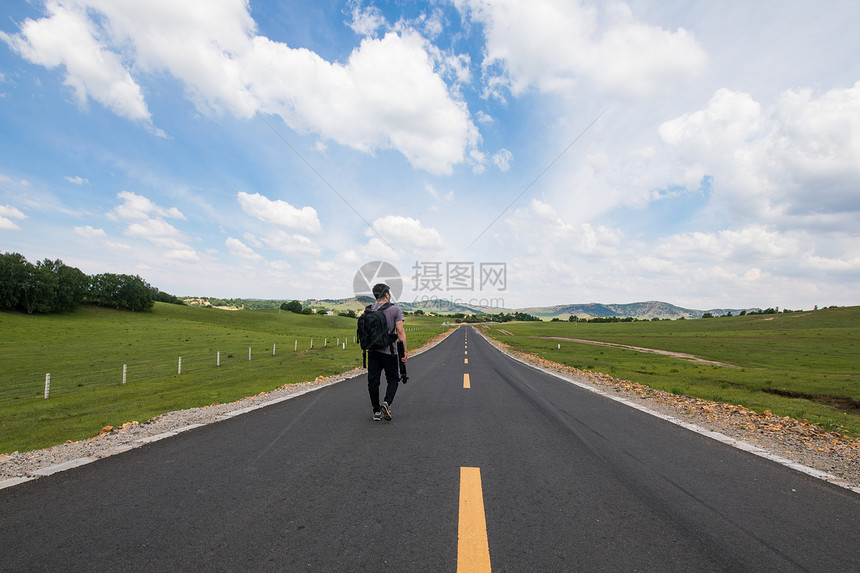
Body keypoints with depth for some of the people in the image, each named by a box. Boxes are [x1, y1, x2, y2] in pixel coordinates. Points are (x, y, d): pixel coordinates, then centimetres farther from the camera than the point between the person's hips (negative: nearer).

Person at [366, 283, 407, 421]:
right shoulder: (395, 309, -5)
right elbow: (400, 331, -11)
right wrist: (404, 352, -8)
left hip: (373, 351, 3)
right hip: (389, 351, -3)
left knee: (373, 381, 8)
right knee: (393, 379, 12)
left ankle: (376, 411, 12)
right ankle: (387, 403, -9)